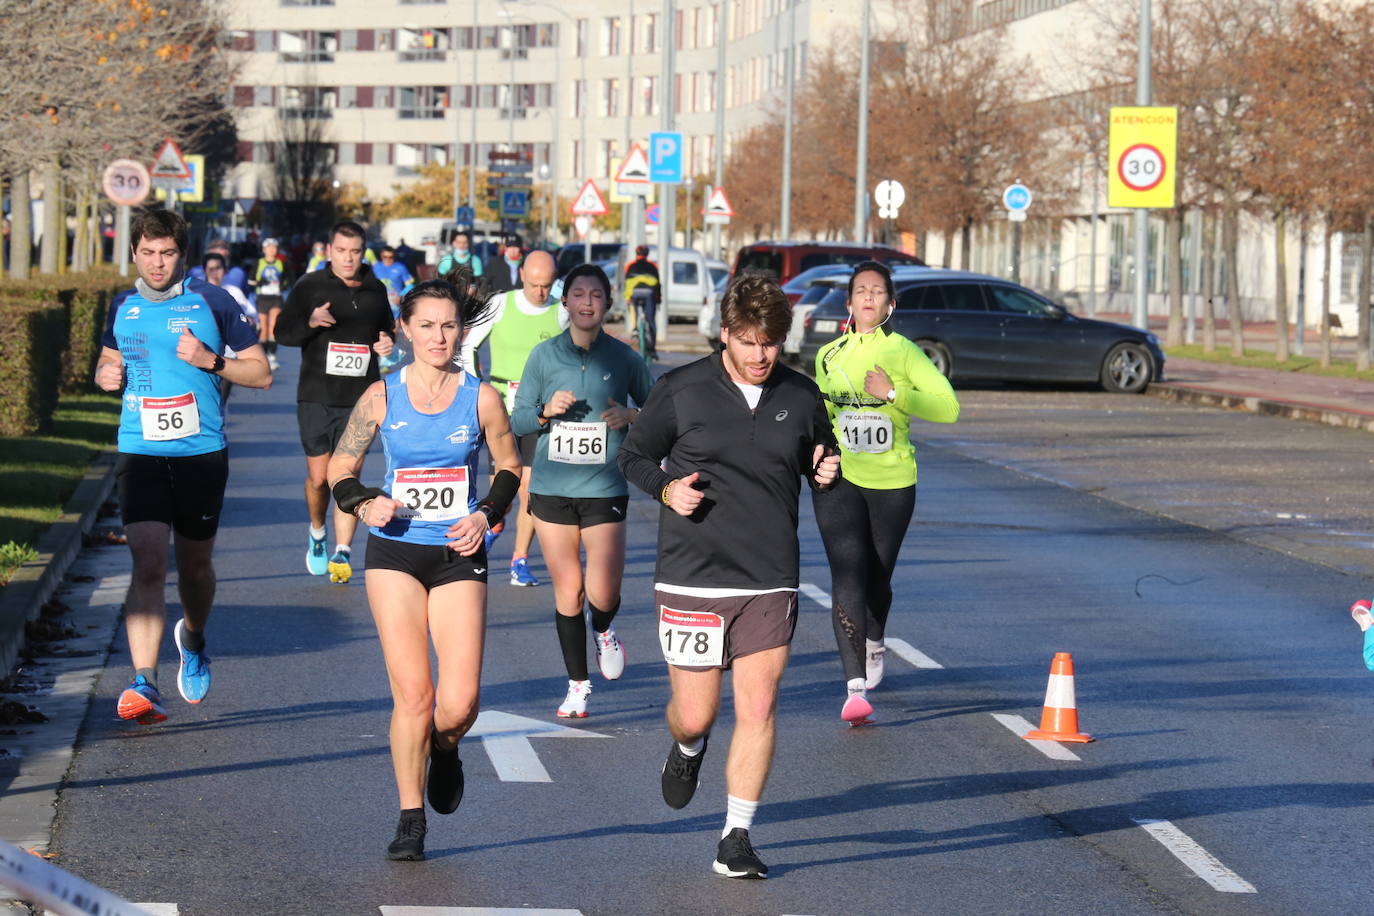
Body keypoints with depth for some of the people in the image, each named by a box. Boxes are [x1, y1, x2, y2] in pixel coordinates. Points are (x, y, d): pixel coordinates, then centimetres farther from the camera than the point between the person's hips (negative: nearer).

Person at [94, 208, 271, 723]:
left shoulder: (213, 303, -2)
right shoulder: (123, 307, 7)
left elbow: (262, 374, 0)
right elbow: (108, 358, 26)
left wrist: (210, 360, -15)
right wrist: (105, 373, 2)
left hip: (201, 454, -1)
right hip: (140, 454, 1)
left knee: (194, 565, 13)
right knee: (148, 565, -14)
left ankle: (193, 642, 45)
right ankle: (143, 684, -21)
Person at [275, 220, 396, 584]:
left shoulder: (375, 290, 10)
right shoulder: (309, 286, 1)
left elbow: (387, 327, 26)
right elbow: (283, 332, 2)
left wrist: (388, 342, 3)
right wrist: (310, 322, -17)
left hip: (359, 397, 1)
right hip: (316, 396, -1)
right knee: (319, 476, 0)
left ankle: (342, 552, -4)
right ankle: (317, 534, 28)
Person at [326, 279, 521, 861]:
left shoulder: (480, 398, 0)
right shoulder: (382, 397, 0)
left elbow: (509, 468, 14)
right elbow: (340, 471, 8)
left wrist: (486, 516, -3)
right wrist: (366, 504, -12)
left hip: (459, 557, 0)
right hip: (395, 553, 0)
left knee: (459, 703, -9)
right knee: (412, 694, -8)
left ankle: (444, 750, 28)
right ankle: (410, 820, 8)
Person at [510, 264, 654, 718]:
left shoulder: (623, 357, 1)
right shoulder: (545, 355, 2)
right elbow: (518, 420, 6)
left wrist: (631, 417, -12)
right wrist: (546, 411, -14)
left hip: (605, 489, -1)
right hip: (551, 489, 1)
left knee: (603, 592, -12)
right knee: (567, 590, 4)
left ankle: (603, 631, 25)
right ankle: (577, 685, 20)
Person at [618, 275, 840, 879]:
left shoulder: (801, 396, 4)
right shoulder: (680, 392, -4)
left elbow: (821, 460, 20)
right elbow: (633, 455, 8)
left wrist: (826, 472, -4)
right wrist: (666, 488, -12)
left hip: (771, 580, 2)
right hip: (691, 579, -2)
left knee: (757, 709, -5)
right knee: (695, 714, 3)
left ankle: (736, 840, 5)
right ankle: (688, 748, 41)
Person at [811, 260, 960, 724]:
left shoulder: (902, 351, -4)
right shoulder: (829, 355, 8)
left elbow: (948, 407, -12)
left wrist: (894, 393, -20)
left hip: (892, 481, -1)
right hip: (839, 478, 1)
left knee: (878, 576, 13)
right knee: (847, 576, -15)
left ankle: (874, 643, 47)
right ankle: (855, 686, -22)